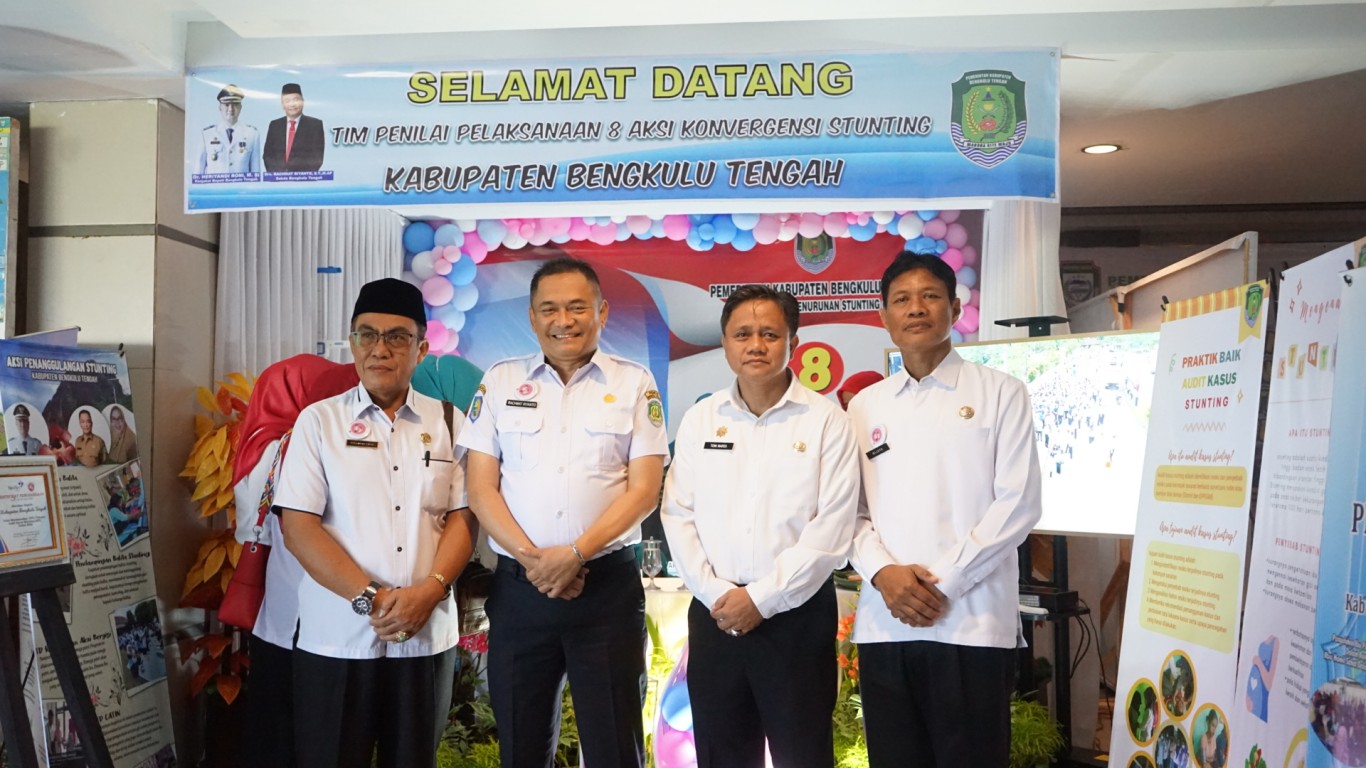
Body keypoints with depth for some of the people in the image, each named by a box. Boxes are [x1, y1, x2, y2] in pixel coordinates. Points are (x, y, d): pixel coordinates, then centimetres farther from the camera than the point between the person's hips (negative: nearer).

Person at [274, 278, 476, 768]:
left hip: (427, 637, 2)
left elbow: (462, 518, 3)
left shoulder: (448, 423, 7)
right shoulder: (319, 420, 2)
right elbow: (298, 526, -5)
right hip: (336, 638, -1)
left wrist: (428, 590, -13)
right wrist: (369, 598, -14)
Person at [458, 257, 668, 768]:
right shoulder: (500, 381, 6)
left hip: (608, 585, -1)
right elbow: (480, 487, 2)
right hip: (518, 587, 2)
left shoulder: (634, 383, 2)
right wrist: (532, 559, -10)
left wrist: (574, 554, -13)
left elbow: (644, 488, -4)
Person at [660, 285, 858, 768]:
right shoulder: (700, 420, 7)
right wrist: (717, 594, -8)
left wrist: (761, 599, -13)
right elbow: (678, 516, 3)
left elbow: (832, 527, -11)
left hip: (798, 616, -3)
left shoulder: (826, 420, -4)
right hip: (714, 614, 3)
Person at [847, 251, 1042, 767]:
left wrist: (944, 584, -11)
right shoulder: (865, 406, 13)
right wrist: (883, 573, -10)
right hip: (883, 623, 3)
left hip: (971, 622, -3)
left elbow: (1018, 504, -4)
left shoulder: (1000, 394, 4)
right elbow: (850, 511, 9)